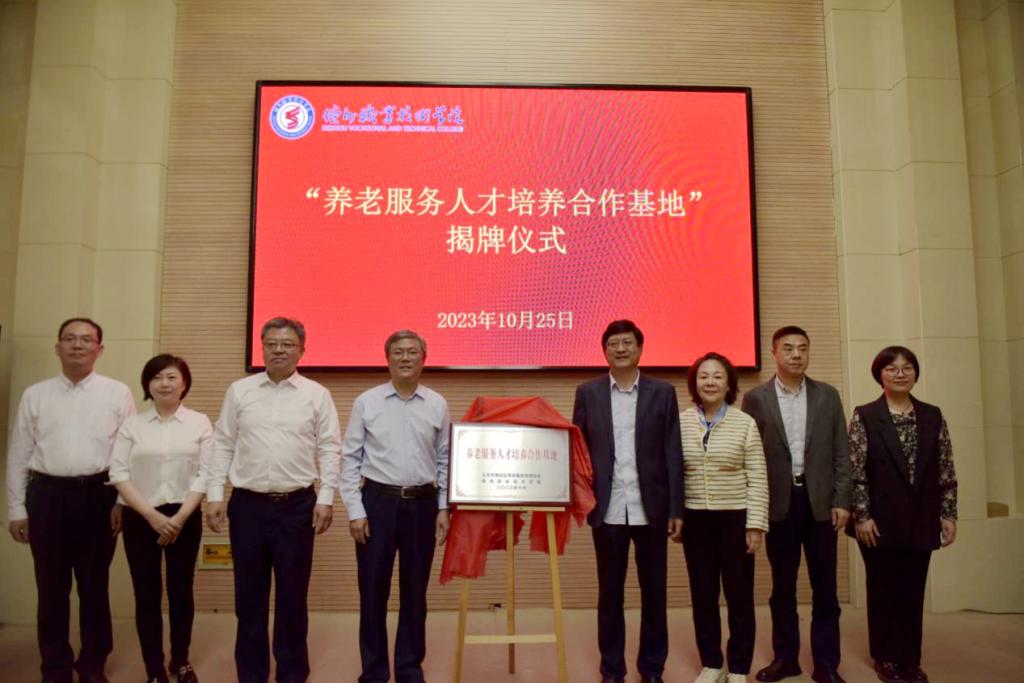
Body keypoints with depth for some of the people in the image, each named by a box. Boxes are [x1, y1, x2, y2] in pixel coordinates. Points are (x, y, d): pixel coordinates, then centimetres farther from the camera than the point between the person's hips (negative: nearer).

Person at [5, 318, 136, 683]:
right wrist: (16, 510, 5)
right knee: (51, 587, 10)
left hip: (98, 496, -1)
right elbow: (18, 456, 8)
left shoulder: (117, 393, 1)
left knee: (94, 586, 9)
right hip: (47, 495, 2)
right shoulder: (35, 395, 7)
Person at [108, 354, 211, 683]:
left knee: (181, 591, 8)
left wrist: (180, 517, -12)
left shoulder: (199, 422, 0)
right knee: (147, 595, 3)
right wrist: (152, 515, -12)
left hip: (185, 518, 0)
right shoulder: (132, 424, 2)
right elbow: (118, 473, -4)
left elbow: (205, 474, -4)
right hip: (140, 518, 0)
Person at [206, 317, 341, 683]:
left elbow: (330, 449, 0)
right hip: (247, 505, 2)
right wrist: (214, 494, 1)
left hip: (297, 506, -1)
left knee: (292, 596, 8)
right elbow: (223, 444, 7)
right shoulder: (239, 391, 5)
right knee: (249, 595, 10)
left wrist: (325, 498, -7)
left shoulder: (317, 395, 1)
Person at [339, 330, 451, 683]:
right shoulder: (366, 402, -2)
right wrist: (355, 511, -7)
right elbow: (350, 459, -2)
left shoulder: (437, 405, 3)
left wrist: (443, 509, 2)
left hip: (422, 503, 2)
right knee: (373, 590, 6)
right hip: (378, 501, -1)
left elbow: (444, 461, 7)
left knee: (415, 592, 11)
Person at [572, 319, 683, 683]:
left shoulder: (663, 392, 3)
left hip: (651, 509, 0)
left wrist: (676, 509, -2)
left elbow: (673, 455, 1)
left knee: (654, 592, 9)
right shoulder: (587, 392, 4)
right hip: (608, 510, 0)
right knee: (609, 593, 9)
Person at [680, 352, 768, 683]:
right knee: (702, 594, 10)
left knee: (739, 594, 7)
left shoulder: (745, 423, -4)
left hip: (735, 518, -1)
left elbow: (757, 479, -4)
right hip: (695, 519, 2)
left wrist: (756, 524, -8)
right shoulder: (680, 423, 0)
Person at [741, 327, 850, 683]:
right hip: (778, 503, -1)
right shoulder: (755, 398, 0)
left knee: (824, 587, 6)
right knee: (782, 587, 9)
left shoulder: (828, 395, 5)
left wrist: (842, 500, -2)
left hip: (820, 501, 1)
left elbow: (841, 453, 5)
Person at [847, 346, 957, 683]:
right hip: (881, 521, -3)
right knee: (884, 590, 7)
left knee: (913, 591, 9)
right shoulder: (864, 416, -4)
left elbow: (946, 472, 7)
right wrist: (861, 516, -11)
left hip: (921, 521, 3)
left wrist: (948, 514, 2)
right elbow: (855, 472, -7)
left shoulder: (933, 416, 6)